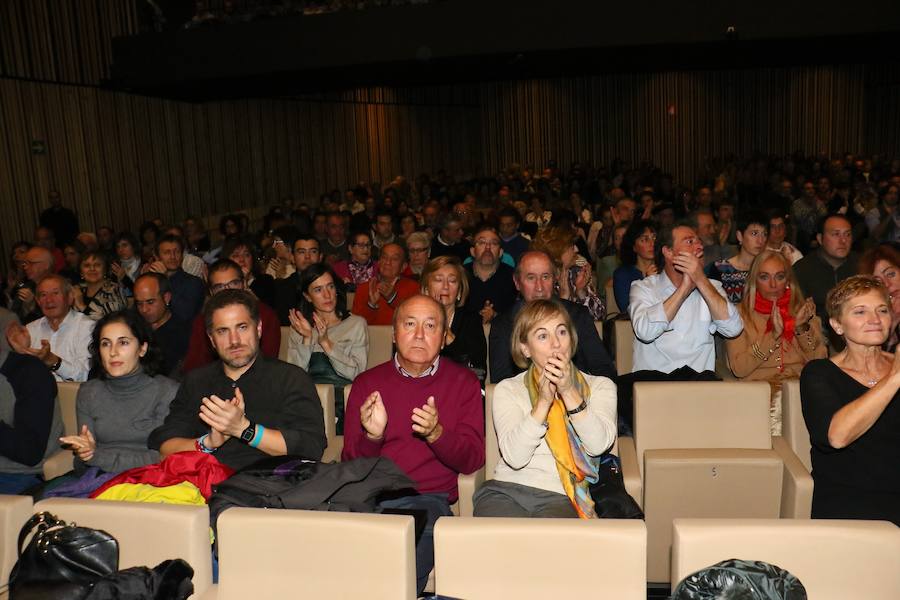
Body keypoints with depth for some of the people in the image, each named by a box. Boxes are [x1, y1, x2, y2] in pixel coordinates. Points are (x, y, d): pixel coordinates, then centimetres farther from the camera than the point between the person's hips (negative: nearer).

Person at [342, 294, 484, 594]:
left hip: (429, 499, -1)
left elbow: (473, 460, 3)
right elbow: (350, 464, 10)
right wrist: (371, 437, -13)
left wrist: (436, 434, -17)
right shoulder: (367, 383, 13)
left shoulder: (463, 381, 10)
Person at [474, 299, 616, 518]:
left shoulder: (599, 386, 14)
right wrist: (543, 402, -17)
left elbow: (598, 445, -5)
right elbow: (514, 457, -6)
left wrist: (569, 393, -16)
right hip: (506, 490, 0)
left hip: (560, 496, 1)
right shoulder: (507, 389, 10)